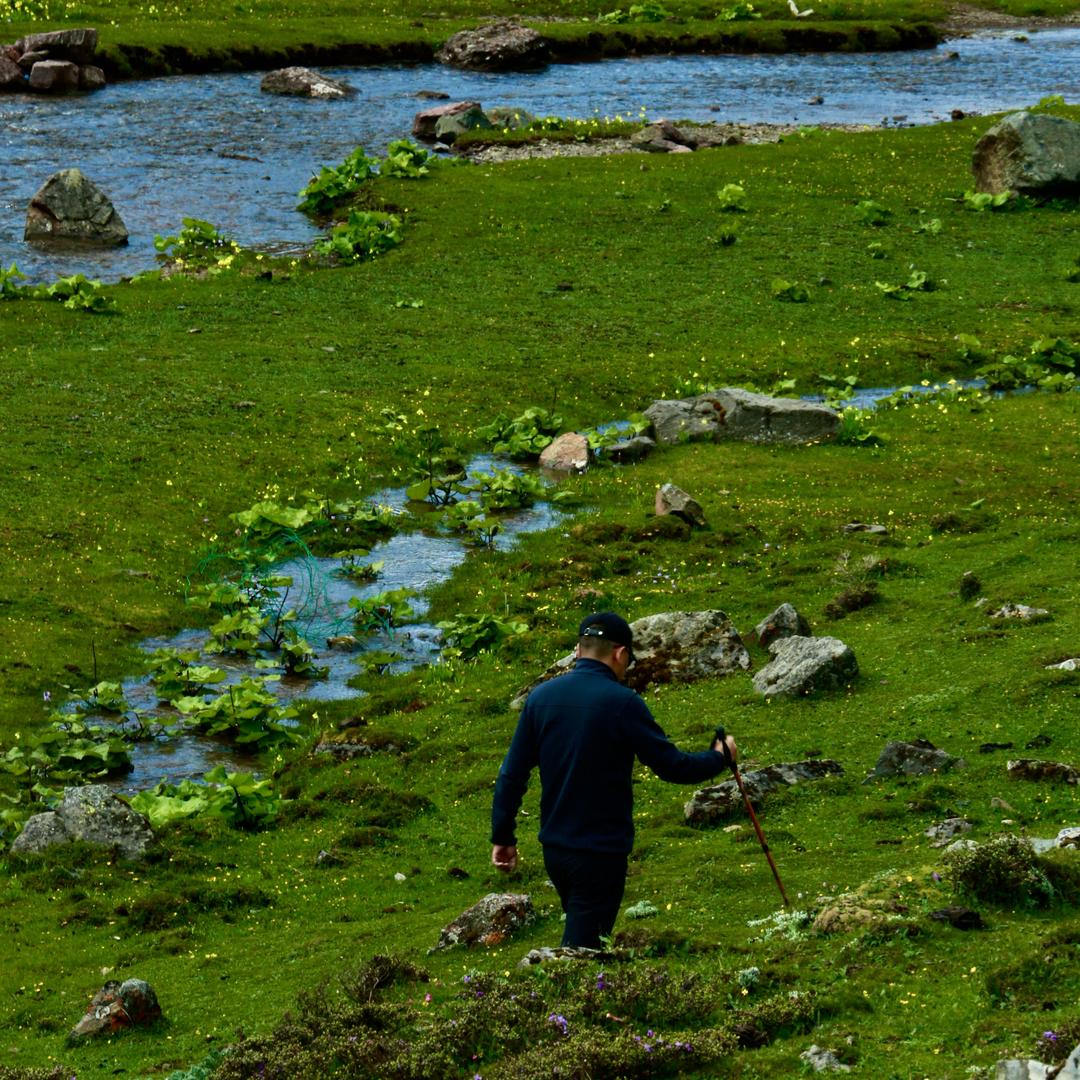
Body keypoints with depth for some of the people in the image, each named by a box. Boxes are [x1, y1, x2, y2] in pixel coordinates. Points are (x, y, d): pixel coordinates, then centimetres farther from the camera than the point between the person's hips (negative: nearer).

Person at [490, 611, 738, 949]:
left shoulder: (540, 696, 1)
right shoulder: (621, 703, -15)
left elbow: (512, 774, 3)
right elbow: (673, 766, -10)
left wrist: (503, 836, 13)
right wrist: (721, 756, 8)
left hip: (554, 848, 6)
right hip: (601, 853, -6)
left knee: (579, 938, 24)